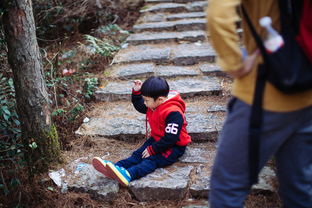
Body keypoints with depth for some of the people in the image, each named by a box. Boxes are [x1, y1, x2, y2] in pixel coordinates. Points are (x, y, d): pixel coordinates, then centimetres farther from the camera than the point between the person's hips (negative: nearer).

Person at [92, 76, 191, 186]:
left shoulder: (173, 113, -29)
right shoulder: (154, 104, -1)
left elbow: (170, 139, -28)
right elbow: (139, 106, 18)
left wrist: (152, 150, -22)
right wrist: (136, 92, 0)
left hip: (174, 146, -9)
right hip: (157, 139, 9)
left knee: (152, 159, -28)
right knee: (138, 154, -9)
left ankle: (128, 174, -50)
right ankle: (115, 168, -24)